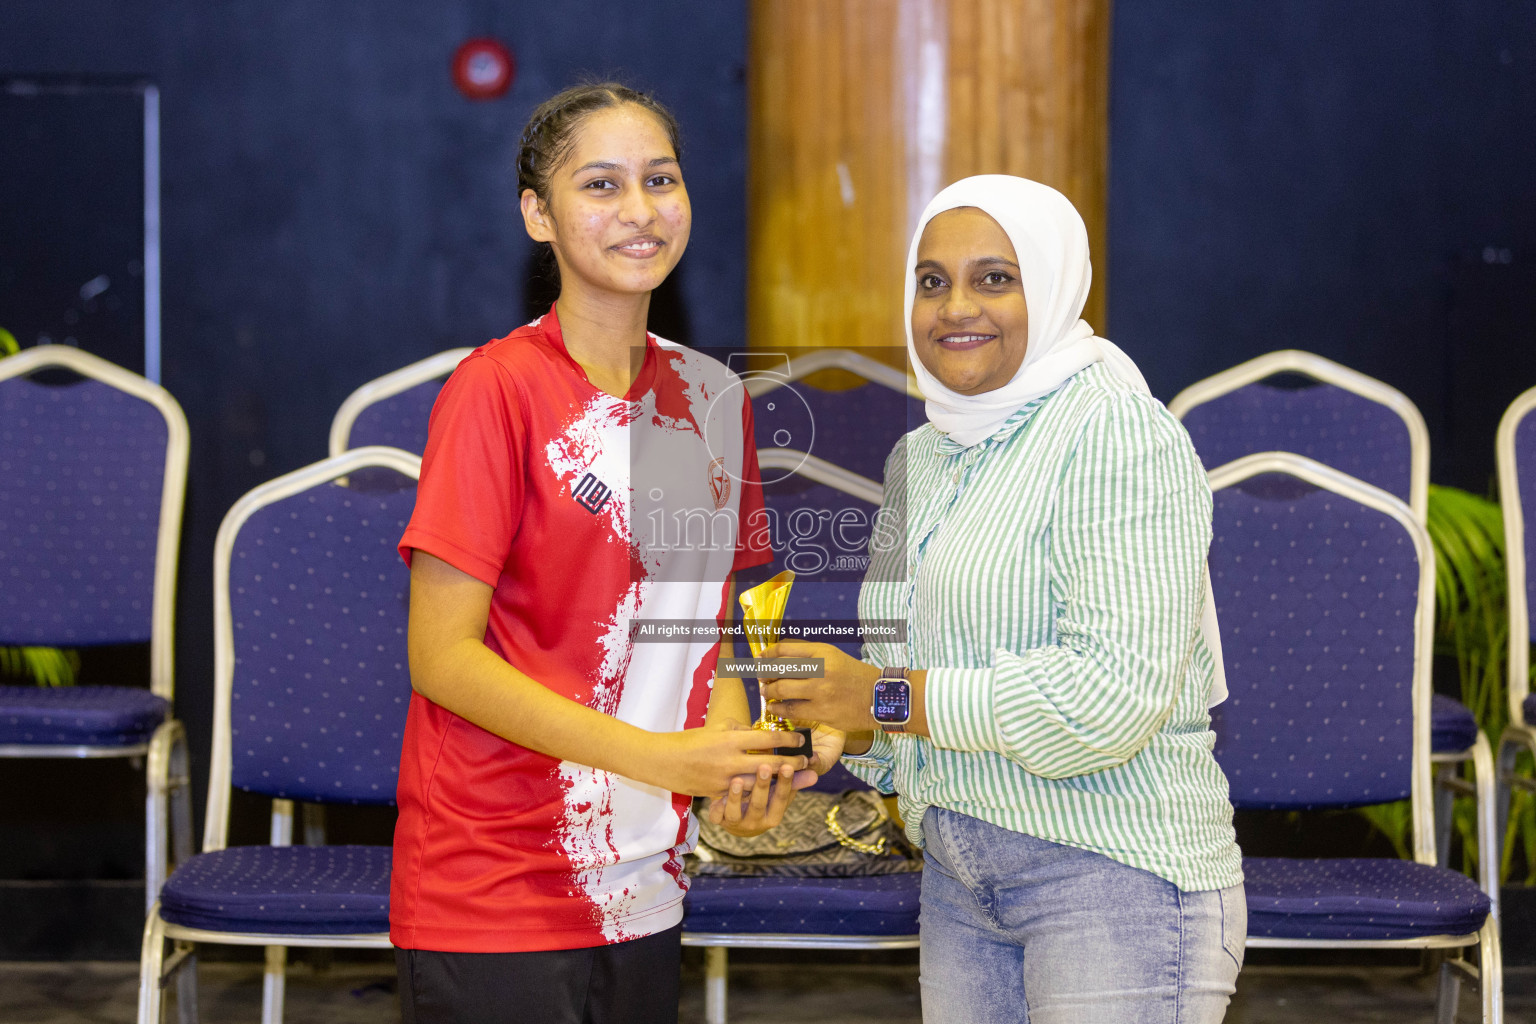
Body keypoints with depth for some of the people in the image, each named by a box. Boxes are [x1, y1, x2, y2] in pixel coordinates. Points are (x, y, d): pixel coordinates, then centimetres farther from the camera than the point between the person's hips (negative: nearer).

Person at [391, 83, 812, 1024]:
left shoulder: (713, 397, 8)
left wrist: (730, 735, -4)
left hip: (645, 897, 6)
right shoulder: (498, 390, -11)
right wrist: (660, 757, -21)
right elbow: (441, 657, -15)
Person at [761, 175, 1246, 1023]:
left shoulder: (1119, 435, -13)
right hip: (959, 882, 7)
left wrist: (885, 697, -18)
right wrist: (839, 725, 0)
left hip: (1118, 873, -7)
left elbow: (1111, 694, -23)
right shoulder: (920, 455, 13)